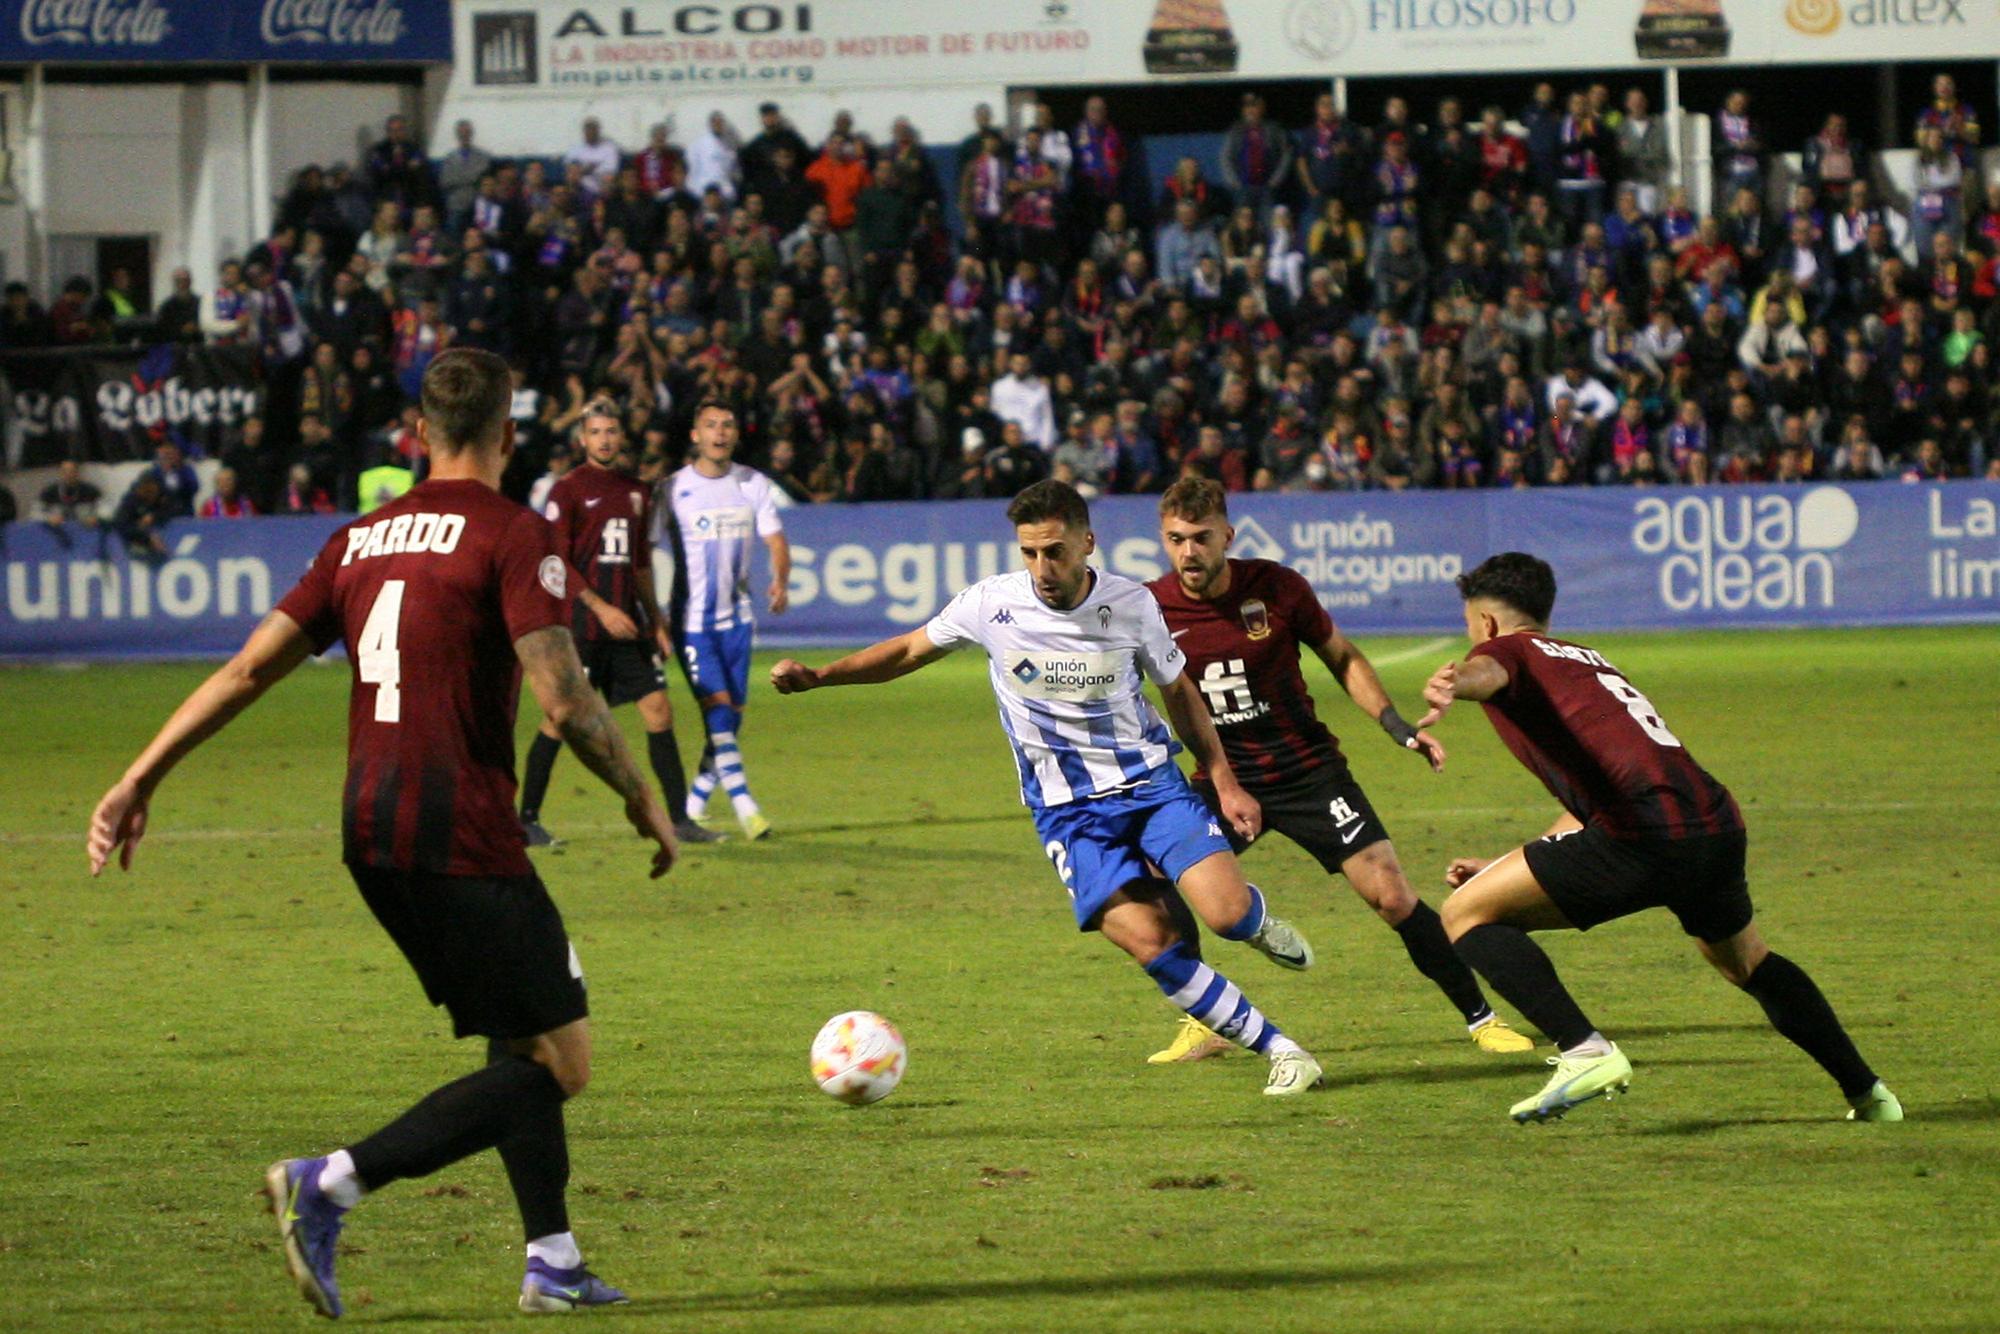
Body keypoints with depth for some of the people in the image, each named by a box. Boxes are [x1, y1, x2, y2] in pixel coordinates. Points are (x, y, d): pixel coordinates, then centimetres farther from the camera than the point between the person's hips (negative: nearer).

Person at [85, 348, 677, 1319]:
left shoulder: (360, 540, 13)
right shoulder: (512, 535, -8)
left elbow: (250, 667, 10)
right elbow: (563, 698, -15)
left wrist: (141, 779, 13)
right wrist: (640, 799, 0)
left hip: (370, 837, 8)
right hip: (462, 835, -8)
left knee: (522, 1047, 19)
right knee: (559, 1063, -4)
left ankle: (553, 1264, 17)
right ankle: (333, 1184, -16)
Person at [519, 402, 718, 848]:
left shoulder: (637, 492, 15)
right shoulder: (567, 489, -4)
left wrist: (657, 622, 17)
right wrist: (601, 608, -16)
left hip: (627, 622, 6)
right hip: (581, 623, -6)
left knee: (658, 710, 1)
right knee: (561, 718, -4)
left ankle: (679, 818, 5)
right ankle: (527, 819, 5)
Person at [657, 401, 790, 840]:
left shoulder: (753, 484, 5)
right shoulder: (672, 488, -6)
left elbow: (775, 539, 3)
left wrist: (781, 580, -18)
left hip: (737, 618, 4)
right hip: (691, 619, -4)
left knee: (733, 714, 4)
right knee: (717, 706, -15)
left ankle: (693, 805, 18)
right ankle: (745, 808, -19)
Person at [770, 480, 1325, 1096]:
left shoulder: (1132, 604, -8)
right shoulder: (992, 605, -10)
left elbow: (1179, 692, 8)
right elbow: (908, 651, 6)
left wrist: (1225, 782, 7)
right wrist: (818, 675, -5)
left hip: (1152, 782, 1)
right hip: (1067, 810, 0)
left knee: (1227, 911, -20)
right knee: (1149, 942, -19)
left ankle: (1258, 922, 20)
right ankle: (1279, 1050, -7)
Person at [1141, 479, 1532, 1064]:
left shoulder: (1276, 587, -11)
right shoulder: (1152, 608, -11)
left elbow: (1342, 658, 4)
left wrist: (1400, 729, -4)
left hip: (1307, 769, -1)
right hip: (1222, 777, 1)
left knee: (1392, 895, -8)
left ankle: (1480, 1017, 7)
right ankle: (1202, 1025, 6)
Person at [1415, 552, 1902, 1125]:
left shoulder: (1507, 648, 10)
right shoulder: (1586, 661, 34)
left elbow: (1489, 672, -19)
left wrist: (1455, 684, -42)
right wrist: (1505, 867, 43)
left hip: (1644, 835, -8)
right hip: (1716, 823, 8)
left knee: (1467, 913, 1)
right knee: (1744, 959, 35)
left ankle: (1585, 1051, -12)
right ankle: (1867, 1093, 42)